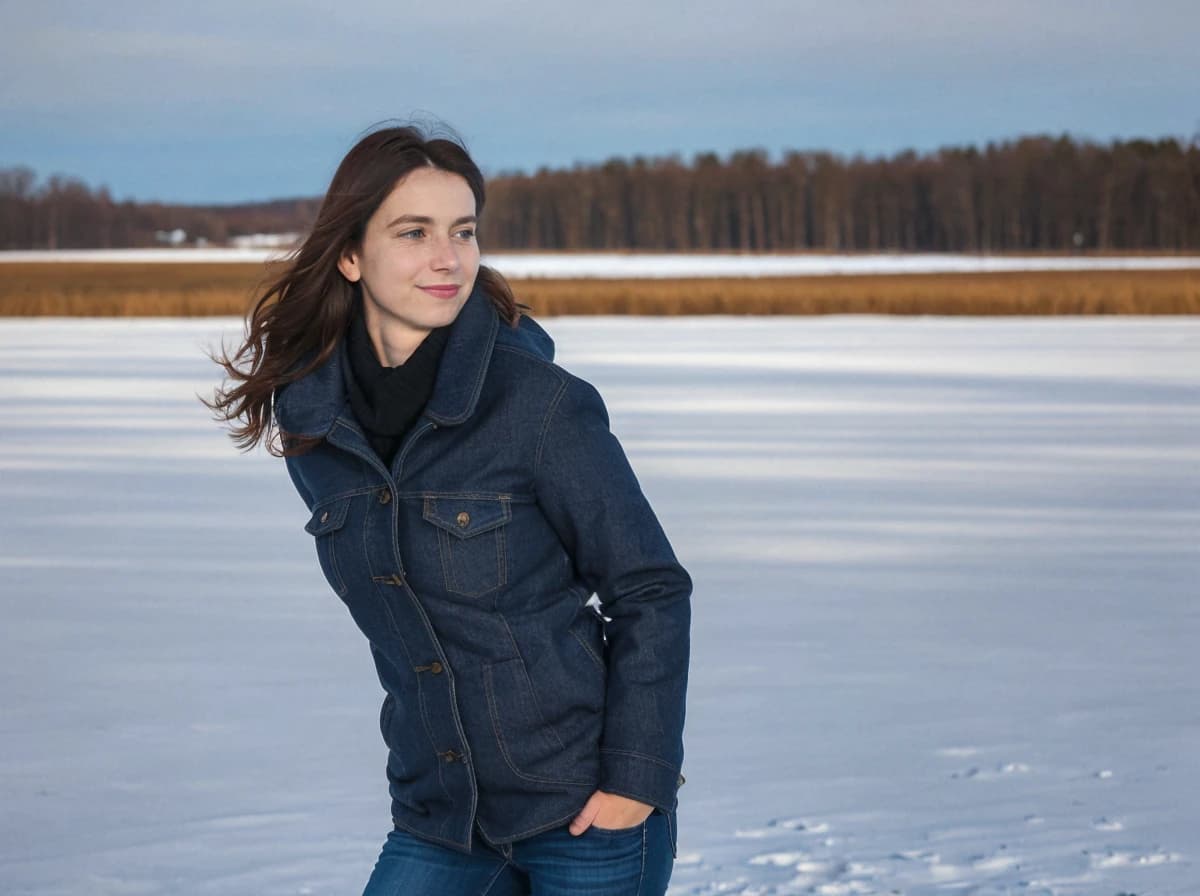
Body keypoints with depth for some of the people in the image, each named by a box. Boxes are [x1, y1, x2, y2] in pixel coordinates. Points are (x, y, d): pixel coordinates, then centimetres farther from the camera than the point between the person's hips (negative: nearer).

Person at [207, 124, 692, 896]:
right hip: (439, 817, 4)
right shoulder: (308, 416, 0)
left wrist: (635, 778, -12)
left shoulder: (543, 403, -14)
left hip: (588, 806, -4)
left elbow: (651, 591, -8)